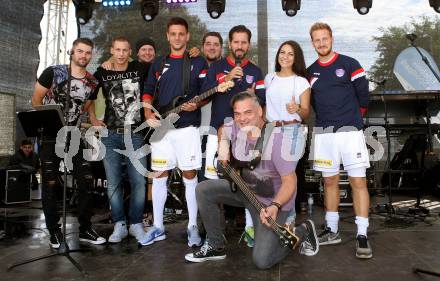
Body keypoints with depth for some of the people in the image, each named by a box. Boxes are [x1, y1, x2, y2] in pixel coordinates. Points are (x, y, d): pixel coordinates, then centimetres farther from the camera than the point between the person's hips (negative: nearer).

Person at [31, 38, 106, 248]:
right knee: (50, 185, 4)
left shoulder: (92, 83, 3)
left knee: (87, 182, -1)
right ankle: (54, 231, 19)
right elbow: (36, 100, -1)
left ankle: (85, 230, 12)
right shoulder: (53, 72, -8)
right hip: (50, 137, -3)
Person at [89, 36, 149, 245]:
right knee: (113, 183, 3)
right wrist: (93, 119, 11)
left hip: (135, 134, -1)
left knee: (139, 181, -4)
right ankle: (119, 225, 15)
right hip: (110, 135, 2)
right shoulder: (102, 73, 9)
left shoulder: (140, 69, 4)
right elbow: (90, 98, 21)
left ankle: (136, 224, 12)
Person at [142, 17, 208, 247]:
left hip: (188, 127, -3)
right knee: (159, 176, 5)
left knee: (190, 176, -1)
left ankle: (193, 226, 11)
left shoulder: (198, 62, 5)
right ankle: (158, 227, 16)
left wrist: (196, 104, -17)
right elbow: (148, 92, 13)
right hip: (161, 127, 3)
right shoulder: (158, 63, 14)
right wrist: (148, 114, -2)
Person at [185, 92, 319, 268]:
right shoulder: (235, 128, -10)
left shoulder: (276, 139, -29)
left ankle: (302, 232, 15)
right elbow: (222, 132, 17)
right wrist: (223, 144, -4)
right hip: (243, 188, 6)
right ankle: (215, 246, 9)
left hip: (271, 200, -6)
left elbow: (289, 181, -26)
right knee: (203, 190, -7)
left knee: (262, 260, -13)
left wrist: (275, 206, -41)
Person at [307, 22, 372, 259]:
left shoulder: (349, 64, 0)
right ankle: (332, 231, 19)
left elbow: (363, 94, 3)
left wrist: (353, 116, 12)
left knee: (358, 181, -6)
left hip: (350, 130, -3)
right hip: (323, 133, 4)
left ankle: (362, 235, 0)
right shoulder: (310, 72, 12)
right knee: (330, 181, 9)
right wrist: (327, 117, 11)